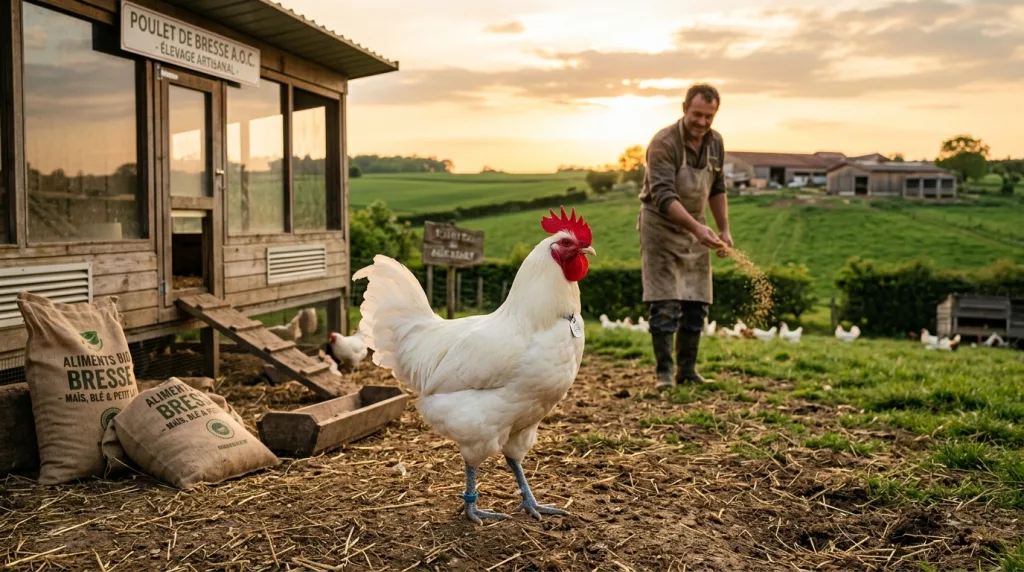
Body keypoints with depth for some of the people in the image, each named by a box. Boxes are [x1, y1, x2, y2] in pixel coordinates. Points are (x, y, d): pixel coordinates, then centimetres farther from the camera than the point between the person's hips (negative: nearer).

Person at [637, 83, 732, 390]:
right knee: (665, 304, -8)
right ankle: (664, 372, 2)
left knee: (697, 303, 6)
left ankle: (687, 370, 17)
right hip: (661, 226, -6)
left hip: (695, 228, 6)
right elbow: (663, 195, -31)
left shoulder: (715, 142, 1)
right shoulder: (664, 143, -21)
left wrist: (724, 229, 10)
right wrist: (697, 228, -41)